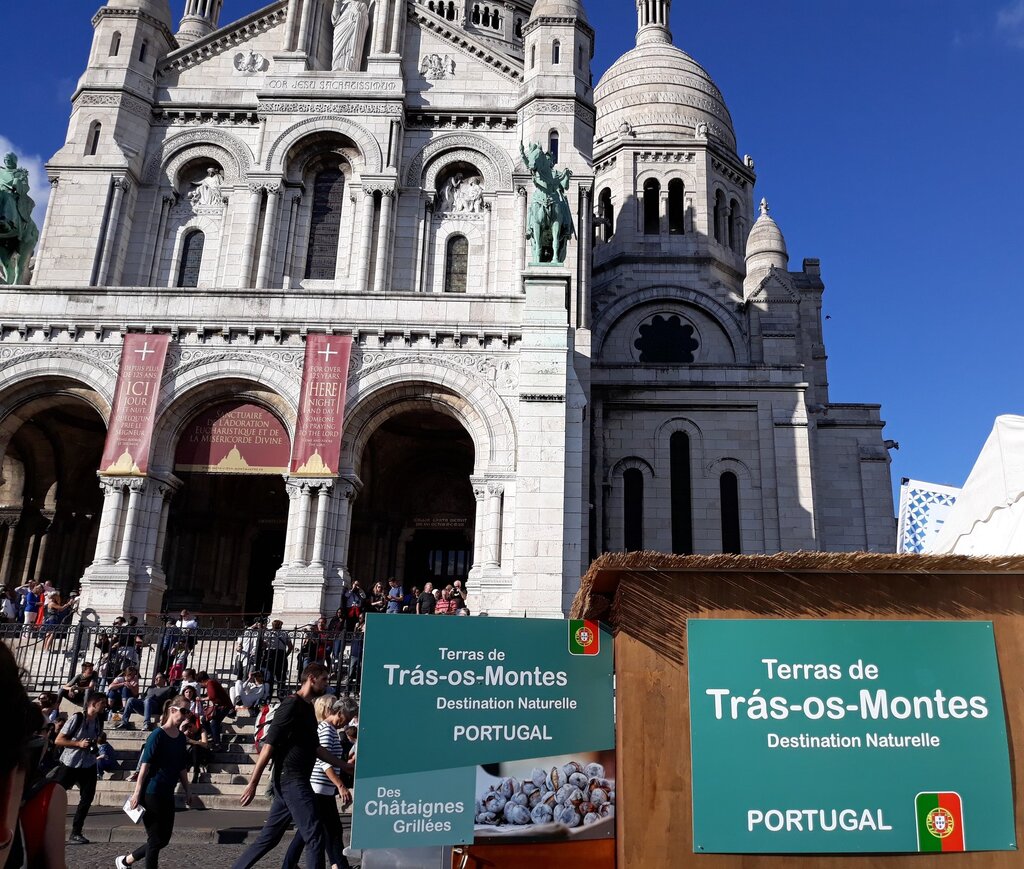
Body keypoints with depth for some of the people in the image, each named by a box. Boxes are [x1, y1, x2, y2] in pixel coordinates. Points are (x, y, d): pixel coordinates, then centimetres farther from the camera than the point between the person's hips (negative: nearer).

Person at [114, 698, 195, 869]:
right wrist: (137, 792, -17)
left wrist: (188, 790, 14)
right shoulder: (158, 735, -13)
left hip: (168, 794, 8)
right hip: (152, 793, -8)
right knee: (156, 839, -1)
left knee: (164, 839, 11)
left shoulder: (181, 737, 8)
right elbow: (145, 765, -15)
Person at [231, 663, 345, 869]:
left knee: (269, 838, 13)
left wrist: (345, 765, 25)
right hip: (292, 780, -9)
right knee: (314, 837, -9)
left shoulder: (308, 708, 16)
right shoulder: (292, 705, -13)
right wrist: (252, 784, -19)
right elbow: (269, 745, -17)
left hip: (294, 781, 9)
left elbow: (315, 748, 25)